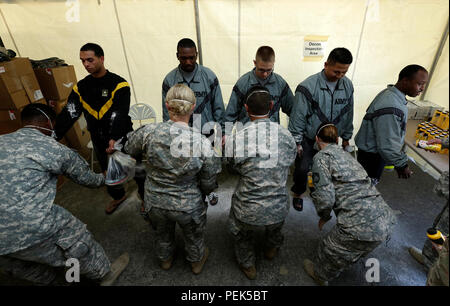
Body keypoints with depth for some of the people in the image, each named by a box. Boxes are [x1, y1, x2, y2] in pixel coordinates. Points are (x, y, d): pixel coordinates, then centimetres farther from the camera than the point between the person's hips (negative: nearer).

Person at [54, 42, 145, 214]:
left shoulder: (118, 84, -14)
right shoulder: (81, 87, 2)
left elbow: (120, 115, -26)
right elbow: (68, 114, -5)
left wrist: (114, 138, -40)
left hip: (122, 138, -5)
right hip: (99, 141, 5)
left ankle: (145, 196, 34)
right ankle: (118, 196, 47)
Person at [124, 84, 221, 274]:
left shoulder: (150, 132, -23)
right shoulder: (202, 143, -27)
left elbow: (129, 148, 0)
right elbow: (209, 183, -15)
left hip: (155, 203, 3)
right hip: (188, 206, -2)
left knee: (162, 233, 34)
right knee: (193, 237, 30)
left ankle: (165, 259, 63)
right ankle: (196, 262, 59)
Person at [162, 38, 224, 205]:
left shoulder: (209, 76, -9)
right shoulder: (169, 79, -6)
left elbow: (218, 107, -3)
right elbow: (167, 112, 0)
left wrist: (221, 131, -4)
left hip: (207, 132, 0)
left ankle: (210, 190, 46)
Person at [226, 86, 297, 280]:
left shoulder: (237, 139, -19)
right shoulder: (286, 136, -11)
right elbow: (290, 164, 5)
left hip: (248, 212, -2)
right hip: (278, 211, 3)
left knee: (241, 235, 32)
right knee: (275, 227, 39)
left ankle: (248, 265, 53)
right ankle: (272, 249, 65)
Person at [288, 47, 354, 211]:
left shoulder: (347, 85, -4)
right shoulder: (308, 86, -21)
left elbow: (348, 114, 8)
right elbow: (298, 116, -16)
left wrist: (346, 138, 13)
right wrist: (297, 142, -13)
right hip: (308, 139, -4)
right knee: (302, 169, -3)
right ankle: (298, 194, 26)